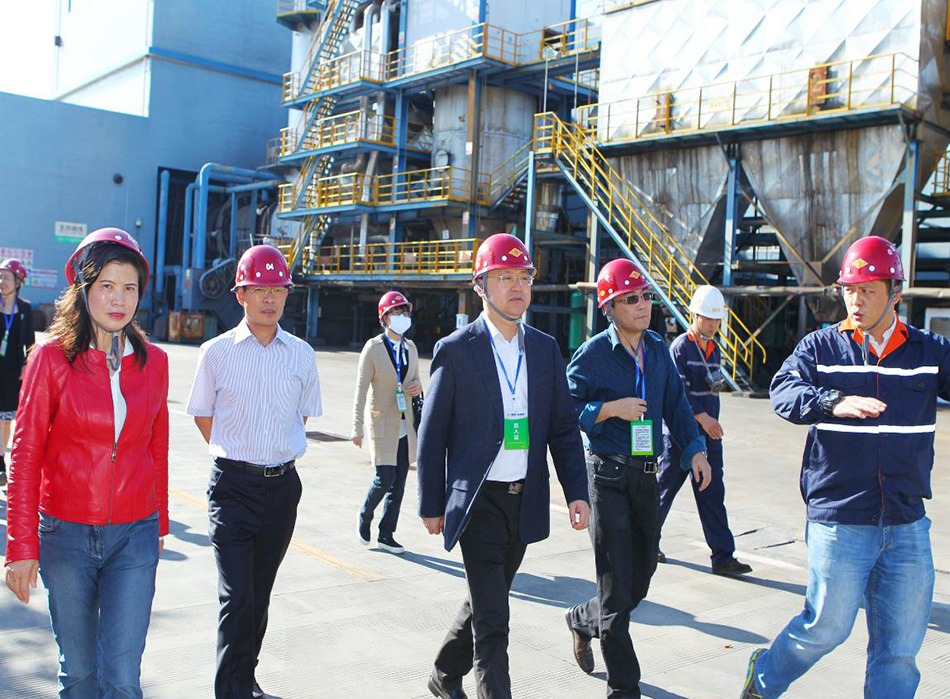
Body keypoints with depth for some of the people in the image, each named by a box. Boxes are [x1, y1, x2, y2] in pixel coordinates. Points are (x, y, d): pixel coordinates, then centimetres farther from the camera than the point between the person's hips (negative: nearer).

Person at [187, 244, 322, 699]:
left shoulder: (302, 354, 3)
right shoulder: (217, 352, -3)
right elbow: (202, 414, 7)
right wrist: (238, 457, 7)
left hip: (282, 484, 3)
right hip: (233, 485, -3)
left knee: (260, 593, 16)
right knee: (236, 597, -9)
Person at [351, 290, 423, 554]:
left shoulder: (410, 347, 9)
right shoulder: (373, 347, -6)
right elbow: (361, 388, -8)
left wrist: (417, 386, -5)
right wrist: (357, 428, -13)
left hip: (406, 425, 5)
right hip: (383, 423, -5)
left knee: (399, 484, 6)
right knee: (385, 479, -11)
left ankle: (386, 535, 18)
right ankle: (365, 516, 19)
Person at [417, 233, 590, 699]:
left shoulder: (545, 349, 5)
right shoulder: (456, 350, -8)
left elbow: (564, 427, 7)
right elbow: (432, 435, -4)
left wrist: (576, 493, -2)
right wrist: (432, 506, -3)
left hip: (526, 499, 5)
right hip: (479, 502, -5)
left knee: (486, 603, 20)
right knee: (492, 620, -5)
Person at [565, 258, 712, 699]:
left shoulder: (658, 349, 9)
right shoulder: (592, 354, -9)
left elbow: (675, 403, 16)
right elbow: (567, 411, -10)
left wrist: (694, 449, 8)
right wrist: (612, 408, -21)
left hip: (647, 475, 6)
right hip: (608, 475, -6)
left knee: (641, 578, 15)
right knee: (617, 584, -1)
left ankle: (583, 620, 43)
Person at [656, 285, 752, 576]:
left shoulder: (714, 349, 14)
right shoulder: (680, 347, -9)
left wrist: (718, 383, 3)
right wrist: (702, 417, -23)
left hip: (709, 432, 6)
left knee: (713, 493, 4)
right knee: (665, 488, 5)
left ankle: (723, 557, 4)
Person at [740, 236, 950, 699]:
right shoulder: (821, 347, 0)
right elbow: (783, 391, -16)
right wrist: (833, 402, -35)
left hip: (908, 526, 3)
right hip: (839, 521, -3)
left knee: (900, 648, 8)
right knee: (827, 626, 5)